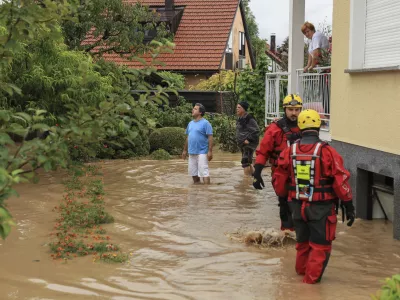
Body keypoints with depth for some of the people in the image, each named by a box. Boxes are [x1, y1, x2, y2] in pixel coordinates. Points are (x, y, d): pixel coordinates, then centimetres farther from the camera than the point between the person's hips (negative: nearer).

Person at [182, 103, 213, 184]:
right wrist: (185, 150, 18)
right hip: (192, 152, 7)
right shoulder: (191, 123, 12)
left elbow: (210, 137, -12)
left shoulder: (205, 123, -9)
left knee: (204, 173, -9)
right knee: (193, 173, 12)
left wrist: (210, 151, -18)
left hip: (202, 152, -7)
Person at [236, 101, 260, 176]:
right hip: (243, 144, 10)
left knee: (245, 162, -12)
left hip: (249, 144, -10)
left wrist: (248, 139, -21)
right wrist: (239, 140, 15)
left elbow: (256, 131, -19)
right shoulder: (240, 119, 11)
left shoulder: (249, 119, -17)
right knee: (248, 162, 18)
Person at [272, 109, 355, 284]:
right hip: (321, 208, -4)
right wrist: (348, 206, -5)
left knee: (303, 241, 24)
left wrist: (283, 197, 25)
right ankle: (312, 276, 9)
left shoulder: (289, 152, -3)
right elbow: (341, 181, -14)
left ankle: (301, 269, 40)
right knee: (320, 244, 9)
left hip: (297, 206, 5)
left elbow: (279, 180, 6)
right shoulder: (327, 152, -16)